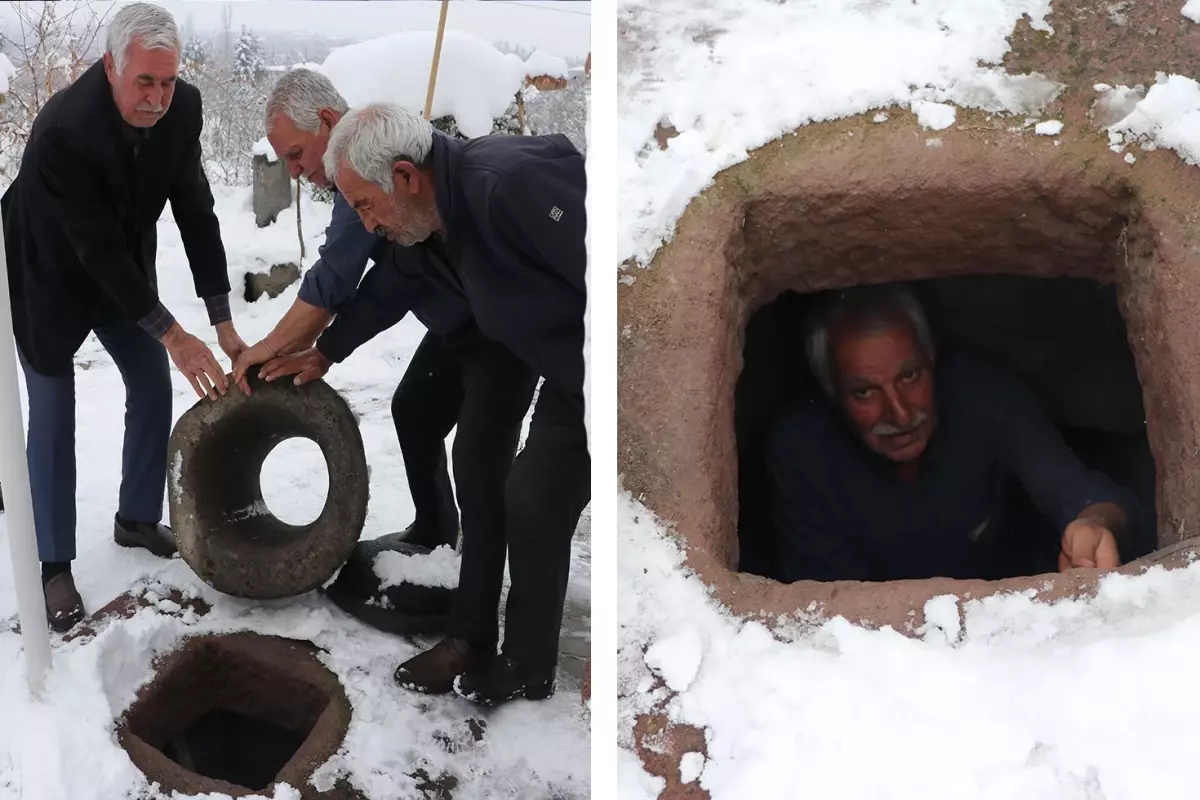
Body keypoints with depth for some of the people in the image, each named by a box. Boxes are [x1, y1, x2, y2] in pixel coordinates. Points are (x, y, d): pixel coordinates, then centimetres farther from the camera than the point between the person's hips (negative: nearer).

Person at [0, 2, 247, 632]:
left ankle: (137, 519, 27)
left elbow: (196, 214, -15)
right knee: (52, 415, -2)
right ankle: (55, 566, 9)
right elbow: (96, 249, -34)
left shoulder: (182, 108, -21)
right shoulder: (62, 129, -37)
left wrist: (223, 322, -18)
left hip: (123, 270, 6)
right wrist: (172, 336, -31)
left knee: (154, 390, 8)